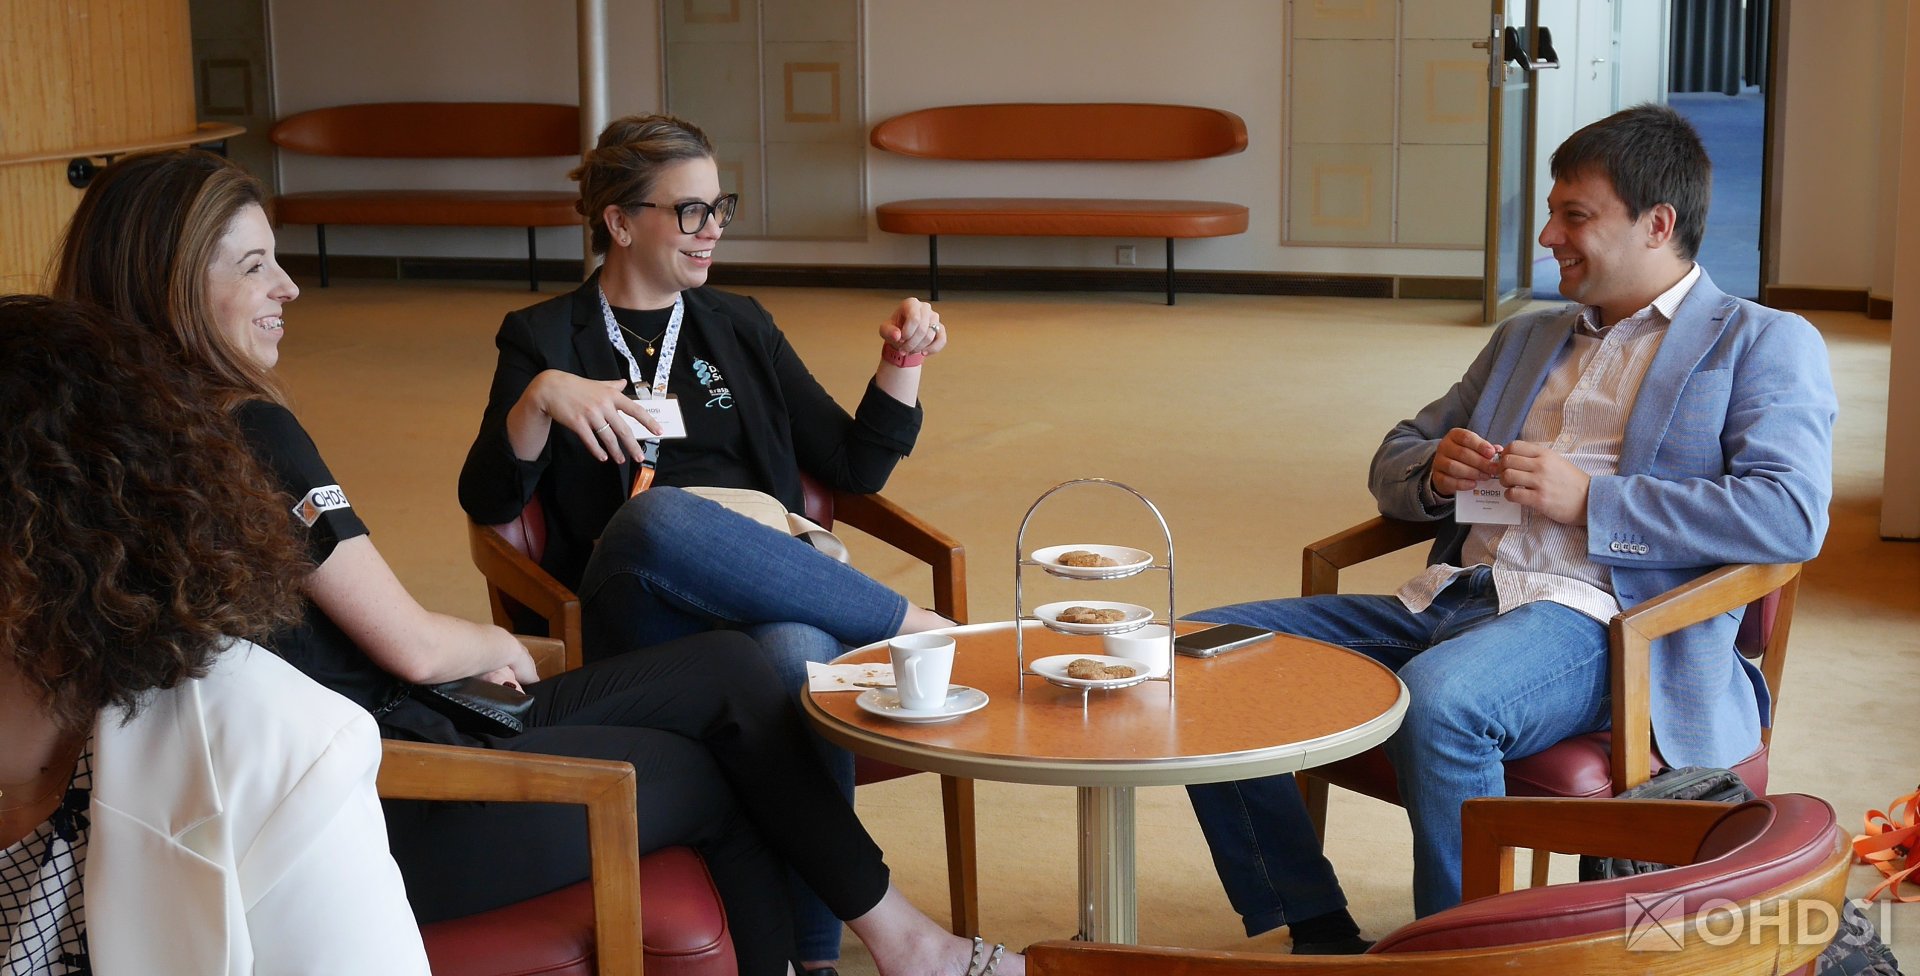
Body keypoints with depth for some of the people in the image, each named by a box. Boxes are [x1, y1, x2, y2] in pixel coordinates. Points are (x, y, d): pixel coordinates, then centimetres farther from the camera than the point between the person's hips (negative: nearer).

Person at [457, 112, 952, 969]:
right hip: (642, 623, -2)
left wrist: (902, 363, 8)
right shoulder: (544, 340, 14)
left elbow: (854, 468, 23)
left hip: (767, 596, 2)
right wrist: (542, 397, -16)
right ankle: (909, 626, -21)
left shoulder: (740, 328, 23)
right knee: (655, 515, -39)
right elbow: (487, 503, 1)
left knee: (801, 652, -37)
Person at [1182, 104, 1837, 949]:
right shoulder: (1524, 339, 28)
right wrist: (1436, 472, 4)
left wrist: (1590, 499, -14)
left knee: (1437, 698, -39)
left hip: (1595, 621, -7)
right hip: (1445, 601, 7)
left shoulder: (1766, 344, 7)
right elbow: (1393, 463, 30)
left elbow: (1792, 515, -9)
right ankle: (1322, 938, -5)